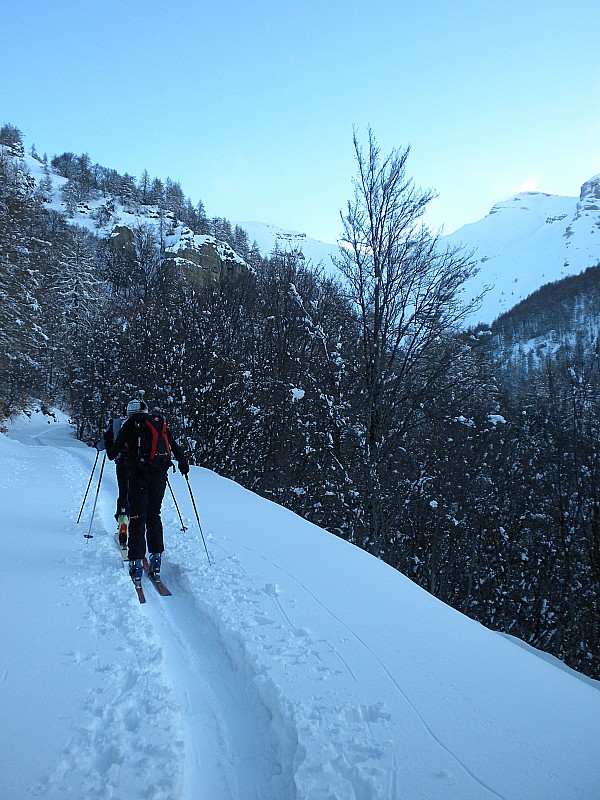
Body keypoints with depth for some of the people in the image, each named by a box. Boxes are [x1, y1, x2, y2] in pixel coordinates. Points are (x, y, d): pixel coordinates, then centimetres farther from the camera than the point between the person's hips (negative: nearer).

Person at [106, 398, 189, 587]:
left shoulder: (129, 425, 5)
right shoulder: (161, 423, 15)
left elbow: (114, 452, 6)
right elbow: (175, 446, 16)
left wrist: (109, 451, 30)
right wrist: (183, 464, 32)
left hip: (139, 474, -3)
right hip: (159, 475, 3)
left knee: (137, 517, 2)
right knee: (154, 516, 15)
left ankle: (136, 564, -2)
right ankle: (156, 558, 12)